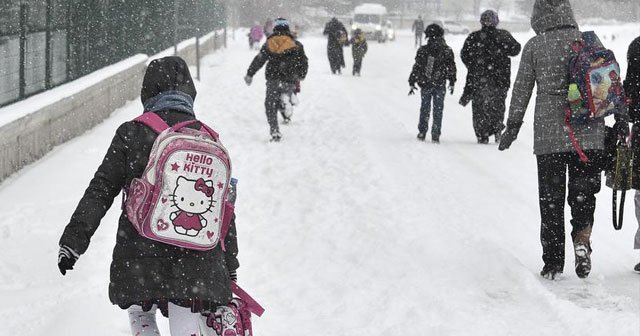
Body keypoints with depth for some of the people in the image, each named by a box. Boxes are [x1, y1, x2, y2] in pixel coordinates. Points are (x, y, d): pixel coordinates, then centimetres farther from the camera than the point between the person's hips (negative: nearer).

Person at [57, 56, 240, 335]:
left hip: (141, 255, -1)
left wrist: (73, 240, 1)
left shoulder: (131, 133, -3)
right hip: (195, 259, 2)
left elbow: (100, 191, -5)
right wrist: (229, 268, 16)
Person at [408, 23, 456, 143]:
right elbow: (451, 68, 2)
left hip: (425, 84, 0)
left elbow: (416, 68, -2)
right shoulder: (447, 51, -4)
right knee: (438, 110, 7)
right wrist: (452, 83, 14)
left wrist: (412, 83, 5)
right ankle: (435, 135, 4)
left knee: (425, 109, 15)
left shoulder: (422, 51, -6)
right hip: (440, 85, 0)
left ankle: (422, 132, 16)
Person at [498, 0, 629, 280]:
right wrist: (620, 119, 13)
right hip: (589, 132, 1)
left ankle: (553, 263, 9)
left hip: (549, 134, -1)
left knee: (551, 198, 8)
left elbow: (522, 89, 1)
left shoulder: (534, 47, -2)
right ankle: (582, 239, -13)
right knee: (583, 192, 13)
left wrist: (513, 126, 9)